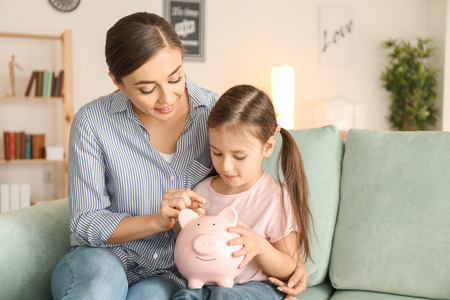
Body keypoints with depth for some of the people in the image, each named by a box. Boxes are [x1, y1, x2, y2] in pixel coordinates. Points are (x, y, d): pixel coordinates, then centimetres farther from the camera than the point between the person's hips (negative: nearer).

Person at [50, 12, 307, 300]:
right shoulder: (92, 122, -12)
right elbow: (86, 223, -9)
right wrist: (158, 221, -24)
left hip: (169, 275, 1)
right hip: (102, 257, 0)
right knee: (102, 275, -34)